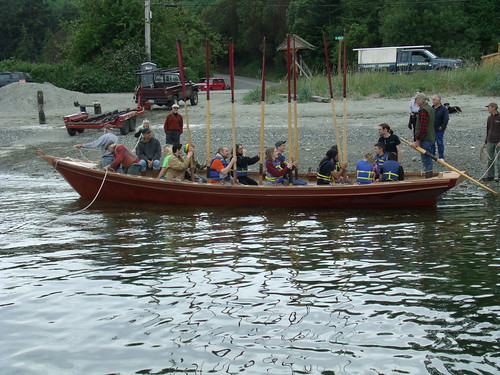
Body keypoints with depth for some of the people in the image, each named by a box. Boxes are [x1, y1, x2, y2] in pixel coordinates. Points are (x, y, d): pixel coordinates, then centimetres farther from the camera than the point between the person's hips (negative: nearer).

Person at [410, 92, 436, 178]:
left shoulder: (423, 111, -19)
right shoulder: (430, 108, 15)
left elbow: (423, 128, -24)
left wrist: (417, 141, -21)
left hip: (425, 139, -10)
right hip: (431, 138, 10)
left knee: (426, 160, -6)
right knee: (428, 159, 16)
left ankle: (428, 177, -4)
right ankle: (429, 177, 23)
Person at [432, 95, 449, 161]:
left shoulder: (444, 109, -8)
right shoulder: (431, 108, 9)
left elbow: (446, 119, -12)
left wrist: (442, 127, -14)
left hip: (439, 130, -5)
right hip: (431, 130, 5)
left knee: (440, 143, 1)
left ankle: (441, 157, 9)